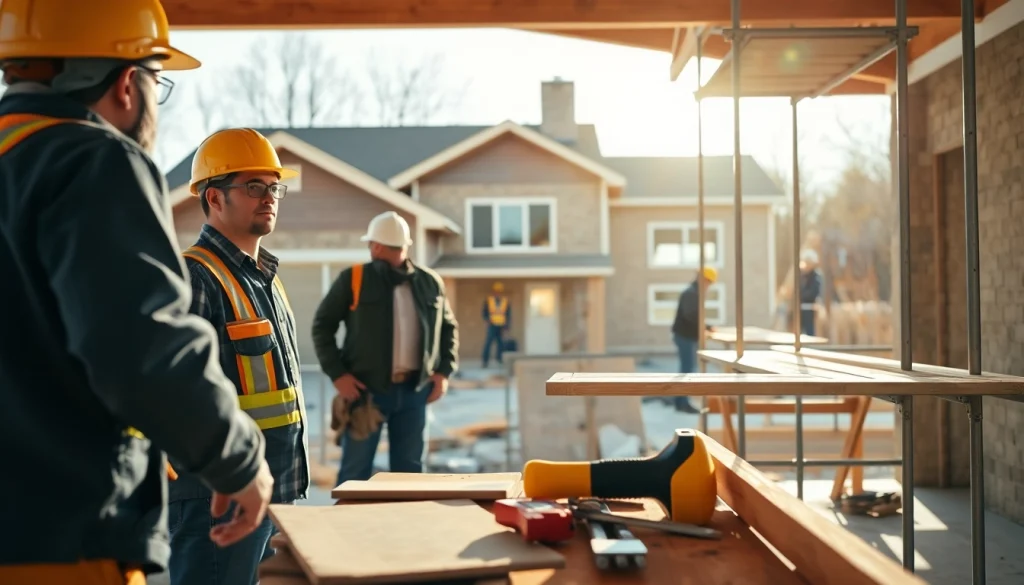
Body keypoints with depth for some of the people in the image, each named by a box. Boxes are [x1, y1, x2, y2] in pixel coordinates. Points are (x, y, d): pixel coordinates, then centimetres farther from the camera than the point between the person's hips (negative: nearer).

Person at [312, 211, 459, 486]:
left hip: (413, 390, 3)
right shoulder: (353, 279, -2)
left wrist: (444, 371, 4)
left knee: (409, 470, 10)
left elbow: (448, 327, 17)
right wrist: (337, 373, -10)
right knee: (356, 471, 2)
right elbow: (322, 325, 0)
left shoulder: (430, 282, 7)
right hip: (365, 390, -2)